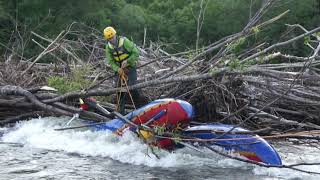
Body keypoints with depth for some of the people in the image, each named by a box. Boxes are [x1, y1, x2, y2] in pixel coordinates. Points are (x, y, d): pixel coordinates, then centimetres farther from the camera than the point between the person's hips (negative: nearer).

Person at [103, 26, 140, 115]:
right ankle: (121, 112, 9)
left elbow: (136, 53, -16)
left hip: (130, 67, -4)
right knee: (120, 90, 1)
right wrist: (117, 69, -21)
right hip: (119, 69, 4)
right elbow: (110, 61, -4)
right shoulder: (108, 47, -4)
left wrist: (127, 61, -24)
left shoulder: (124, 41, -18)